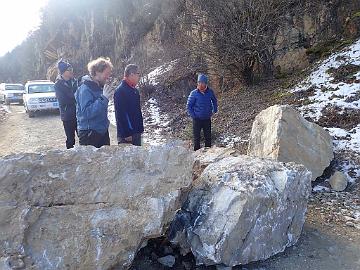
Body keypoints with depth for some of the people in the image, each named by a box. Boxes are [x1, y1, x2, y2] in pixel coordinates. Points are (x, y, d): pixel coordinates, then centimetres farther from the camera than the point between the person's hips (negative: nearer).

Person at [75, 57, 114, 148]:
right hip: (89, 134, -8)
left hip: (103, 132, 8)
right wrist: (104, 98, -30)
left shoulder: (100, 87, 8)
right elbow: (86, 113, -28)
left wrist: (107, 97, 4)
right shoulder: (85, 89, -16)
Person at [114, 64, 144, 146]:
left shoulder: (135, 90, 13)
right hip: (127, 135, -9)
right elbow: (120, 114, -21)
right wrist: (127, 134, -22)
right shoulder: (120, 91, -16)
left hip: (136, 132, 10)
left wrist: (140, 129, 17)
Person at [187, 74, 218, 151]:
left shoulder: (210, 92, -4)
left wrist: (214, 111, 10)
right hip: (197, 119, -2)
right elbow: (189, 105, -4)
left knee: (208, 137, 13)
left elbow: (214, 101, 16)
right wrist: (193, 115, -9)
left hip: (207, 119, 3)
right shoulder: (194, 93, -11)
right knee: (197, 137, 5)